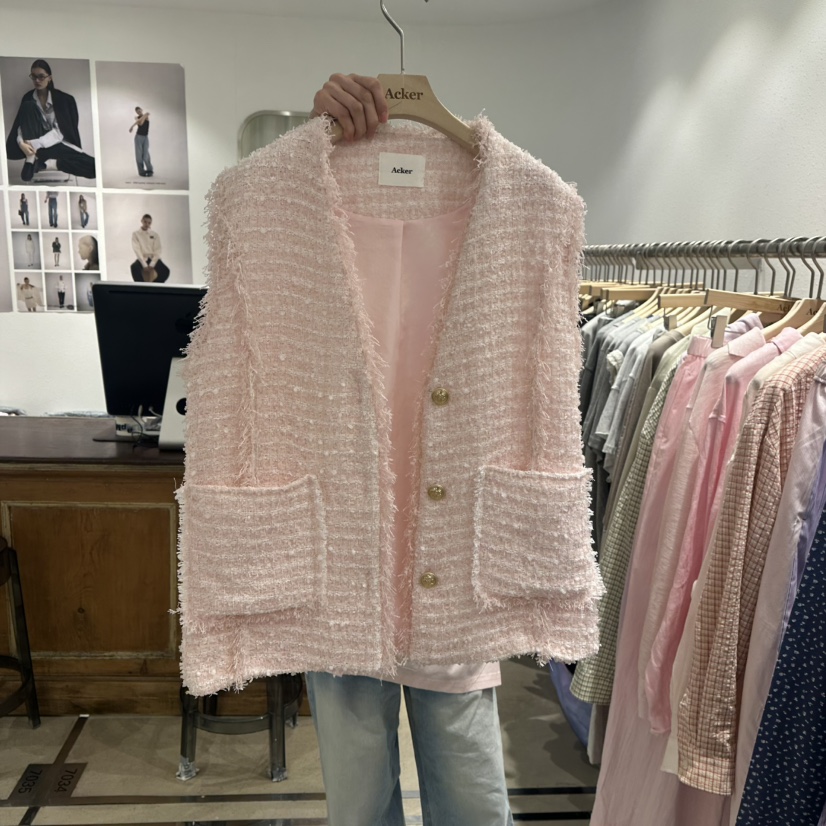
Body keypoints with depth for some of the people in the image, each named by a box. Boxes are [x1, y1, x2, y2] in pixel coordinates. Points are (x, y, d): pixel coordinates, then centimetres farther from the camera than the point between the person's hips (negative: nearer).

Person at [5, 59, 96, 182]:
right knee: (28, 106, -22)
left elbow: (60, 131, -13)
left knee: (92, 166, -29)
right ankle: (32, 160, -31)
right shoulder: (28, 98, 5)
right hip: (32, 145, 1)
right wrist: (22, 143, -26)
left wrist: (36, 144, -26)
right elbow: (21, 125, -3)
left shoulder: (63, 99, -4)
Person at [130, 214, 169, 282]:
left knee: (165, 271, -27)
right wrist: (144, 265, -21)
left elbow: (157, 250, -3)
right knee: (134, 267, -35)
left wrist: (152, 264, -17)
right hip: (142, 259, -1)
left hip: (153, 258, 1)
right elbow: (137, 250, -9)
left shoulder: (155, 234, 4)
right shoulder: (136, 234, 0)